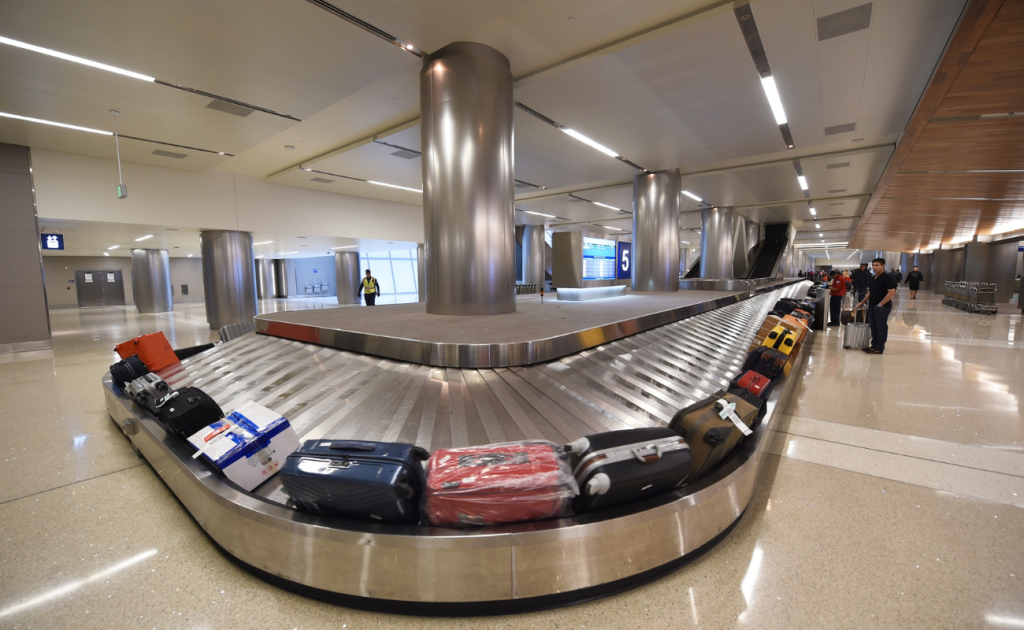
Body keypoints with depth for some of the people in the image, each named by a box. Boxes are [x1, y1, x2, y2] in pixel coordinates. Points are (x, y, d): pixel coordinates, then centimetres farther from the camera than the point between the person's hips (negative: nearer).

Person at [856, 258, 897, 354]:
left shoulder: (888, 277, -11)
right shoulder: (872, 279, 13)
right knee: (873, 327, 12)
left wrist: (880, 304, -19)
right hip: (871, 306, 8)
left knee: (881, 328, -2)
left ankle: (879, 348, 3)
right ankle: (874, 345, 21)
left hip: (882, 307, -8)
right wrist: (862, 302, 19)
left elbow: (891, 292, -18)